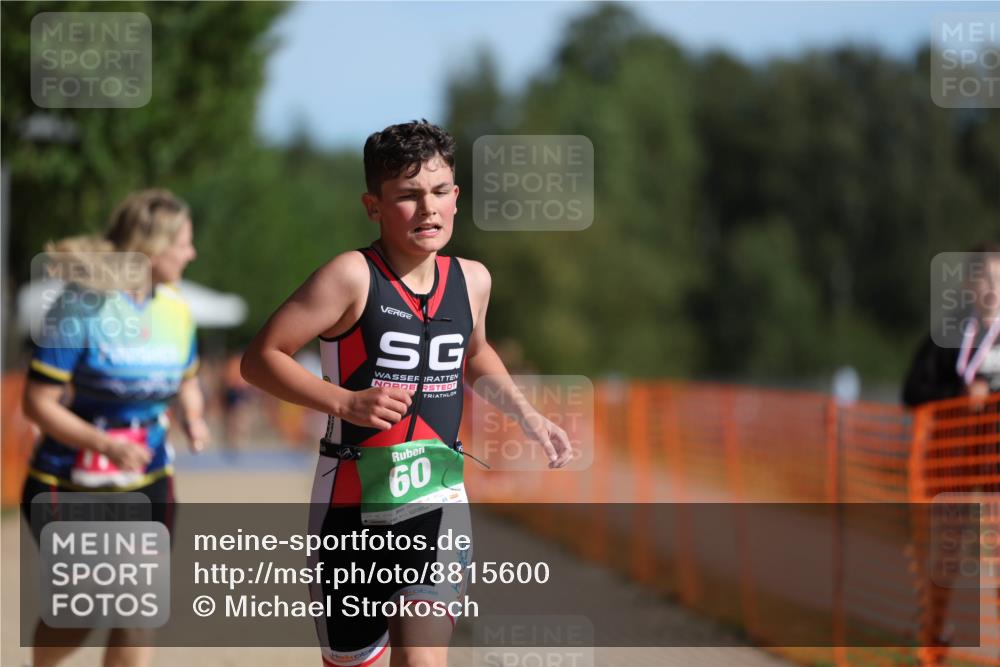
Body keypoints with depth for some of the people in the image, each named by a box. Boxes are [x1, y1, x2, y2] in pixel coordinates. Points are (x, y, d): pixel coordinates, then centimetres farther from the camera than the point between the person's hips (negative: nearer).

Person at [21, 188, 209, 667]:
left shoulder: (175, 311, 2)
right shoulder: (81, 307, -17)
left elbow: (186, 381, 19)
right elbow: (39, 402, -18)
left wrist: (192, 417, -4)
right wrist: (104, 443, -31)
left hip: (147, 482, 5)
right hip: (69, 487, -5)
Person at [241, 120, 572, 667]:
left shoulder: (471, 280, 7)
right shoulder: (352, 277, -11)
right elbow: (260, 359, -12)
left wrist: (528, 418, 20)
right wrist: (345, 402, -21)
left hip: (440, 497, 3)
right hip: (355, 498, -3)